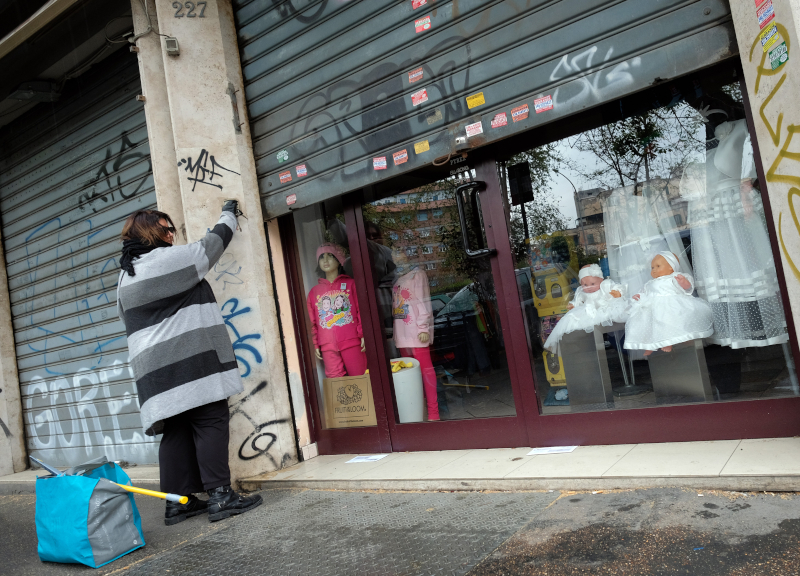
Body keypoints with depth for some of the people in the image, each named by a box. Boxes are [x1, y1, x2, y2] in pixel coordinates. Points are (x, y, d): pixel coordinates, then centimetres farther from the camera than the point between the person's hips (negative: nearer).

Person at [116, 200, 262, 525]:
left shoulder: (125, 278, 18)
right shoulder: (171, 259, -6)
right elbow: (214, 244, 7)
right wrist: (229, 214, 24)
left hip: (154, 369, 8)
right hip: (190, 362, -8)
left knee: (175, 431, 10)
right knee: (211, 423, -5)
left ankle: (178, 501, 13)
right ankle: (219, 496, -6)